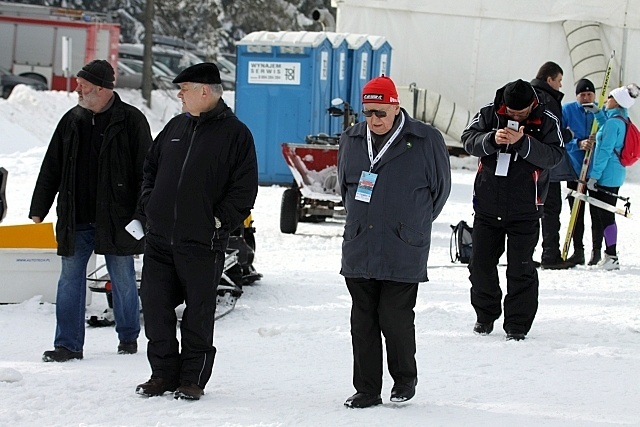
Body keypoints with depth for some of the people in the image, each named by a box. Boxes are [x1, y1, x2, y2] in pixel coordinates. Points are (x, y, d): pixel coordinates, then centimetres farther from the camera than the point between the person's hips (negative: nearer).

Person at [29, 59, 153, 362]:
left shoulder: (131, 121, -5)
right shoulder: (72, 121, 9)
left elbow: (146, 172, -4)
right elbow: (51, 169, 13)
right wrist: (38, 209, 9)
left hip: (117, 219, -4)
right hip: (76, 220, 4)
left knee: (123, 280, 7)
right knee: (70, 279, 1)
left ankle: (128, 337, 24)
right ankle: (68, 344, 4)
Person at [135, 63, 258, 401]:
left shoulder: (234, 133, -4)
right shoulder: (176, 127, 14)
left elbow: (245, 188, -6)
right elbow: (150, 167, 23)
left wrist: (219, 220, -12)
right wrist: (148, 205, 9)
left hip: (202, 243, -6)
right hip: (159, 237, 6)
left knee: (198, 313, 2)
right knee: (156, 307, 5)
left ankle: (193, 379, 11)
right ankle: (164, 373, 15)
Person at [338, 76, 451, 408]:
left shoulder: (426, 141, -4)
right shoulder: (352, 140, 8)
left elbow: (440, 188, 6)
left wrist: (414, 225, 9)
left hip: (403, 252, -4)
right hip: (359, 250, 4)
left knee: (395, 318, -5)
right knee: (363, 322, 5)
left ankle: (405, 379, 18)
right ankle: (367, 389, 13)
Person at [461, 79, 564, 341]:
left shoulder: (546, 122, -5)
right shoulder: (489, 114, -1)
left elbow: (553, 156, -15)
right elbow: (469, 140, -7)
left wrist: (522, 142, -27)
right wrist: (492, 139, -26)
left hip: (524, 211, -3)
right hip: (487, 206, 3)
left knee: (520, 269, -1)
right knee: (481, 263, 10)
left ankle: (518, 324, 8)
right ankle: (485, 315, 27)